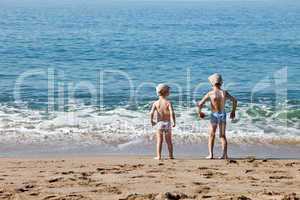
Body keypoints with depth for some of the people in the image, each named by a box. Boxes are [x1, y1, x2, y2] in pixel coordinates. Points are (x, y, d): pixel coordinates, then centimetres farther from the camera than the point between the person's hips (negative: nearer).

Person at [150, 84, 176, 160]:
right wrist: (173, 122, -10)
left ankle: (158, 156, 1)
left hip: (159, 123, 0)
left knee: (159, 141, 4)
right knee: (169, 141, 11)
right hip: (168, 123, 0)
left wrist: (152, 121, 2)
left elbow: (151, 112, -12)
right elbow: (172, 112, -18)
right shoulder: (168, 102, -7)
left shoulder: (155, 103, -2)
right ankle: (170, 155, 15)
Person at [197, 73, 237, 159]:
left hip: (214, 115, -3)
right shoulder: (224, 93, -3)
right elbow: (234, 100, 6)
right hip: (223, 115, 3)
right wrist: (233, 111, 19)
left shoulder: (210, 94, -12)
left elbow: (200, 104, -16)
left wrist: (199, 112, 3)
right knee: (223, 136, 13)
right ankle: (224, 154, 6)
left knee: (211, 136, 10)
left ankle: (211, 154, 1)